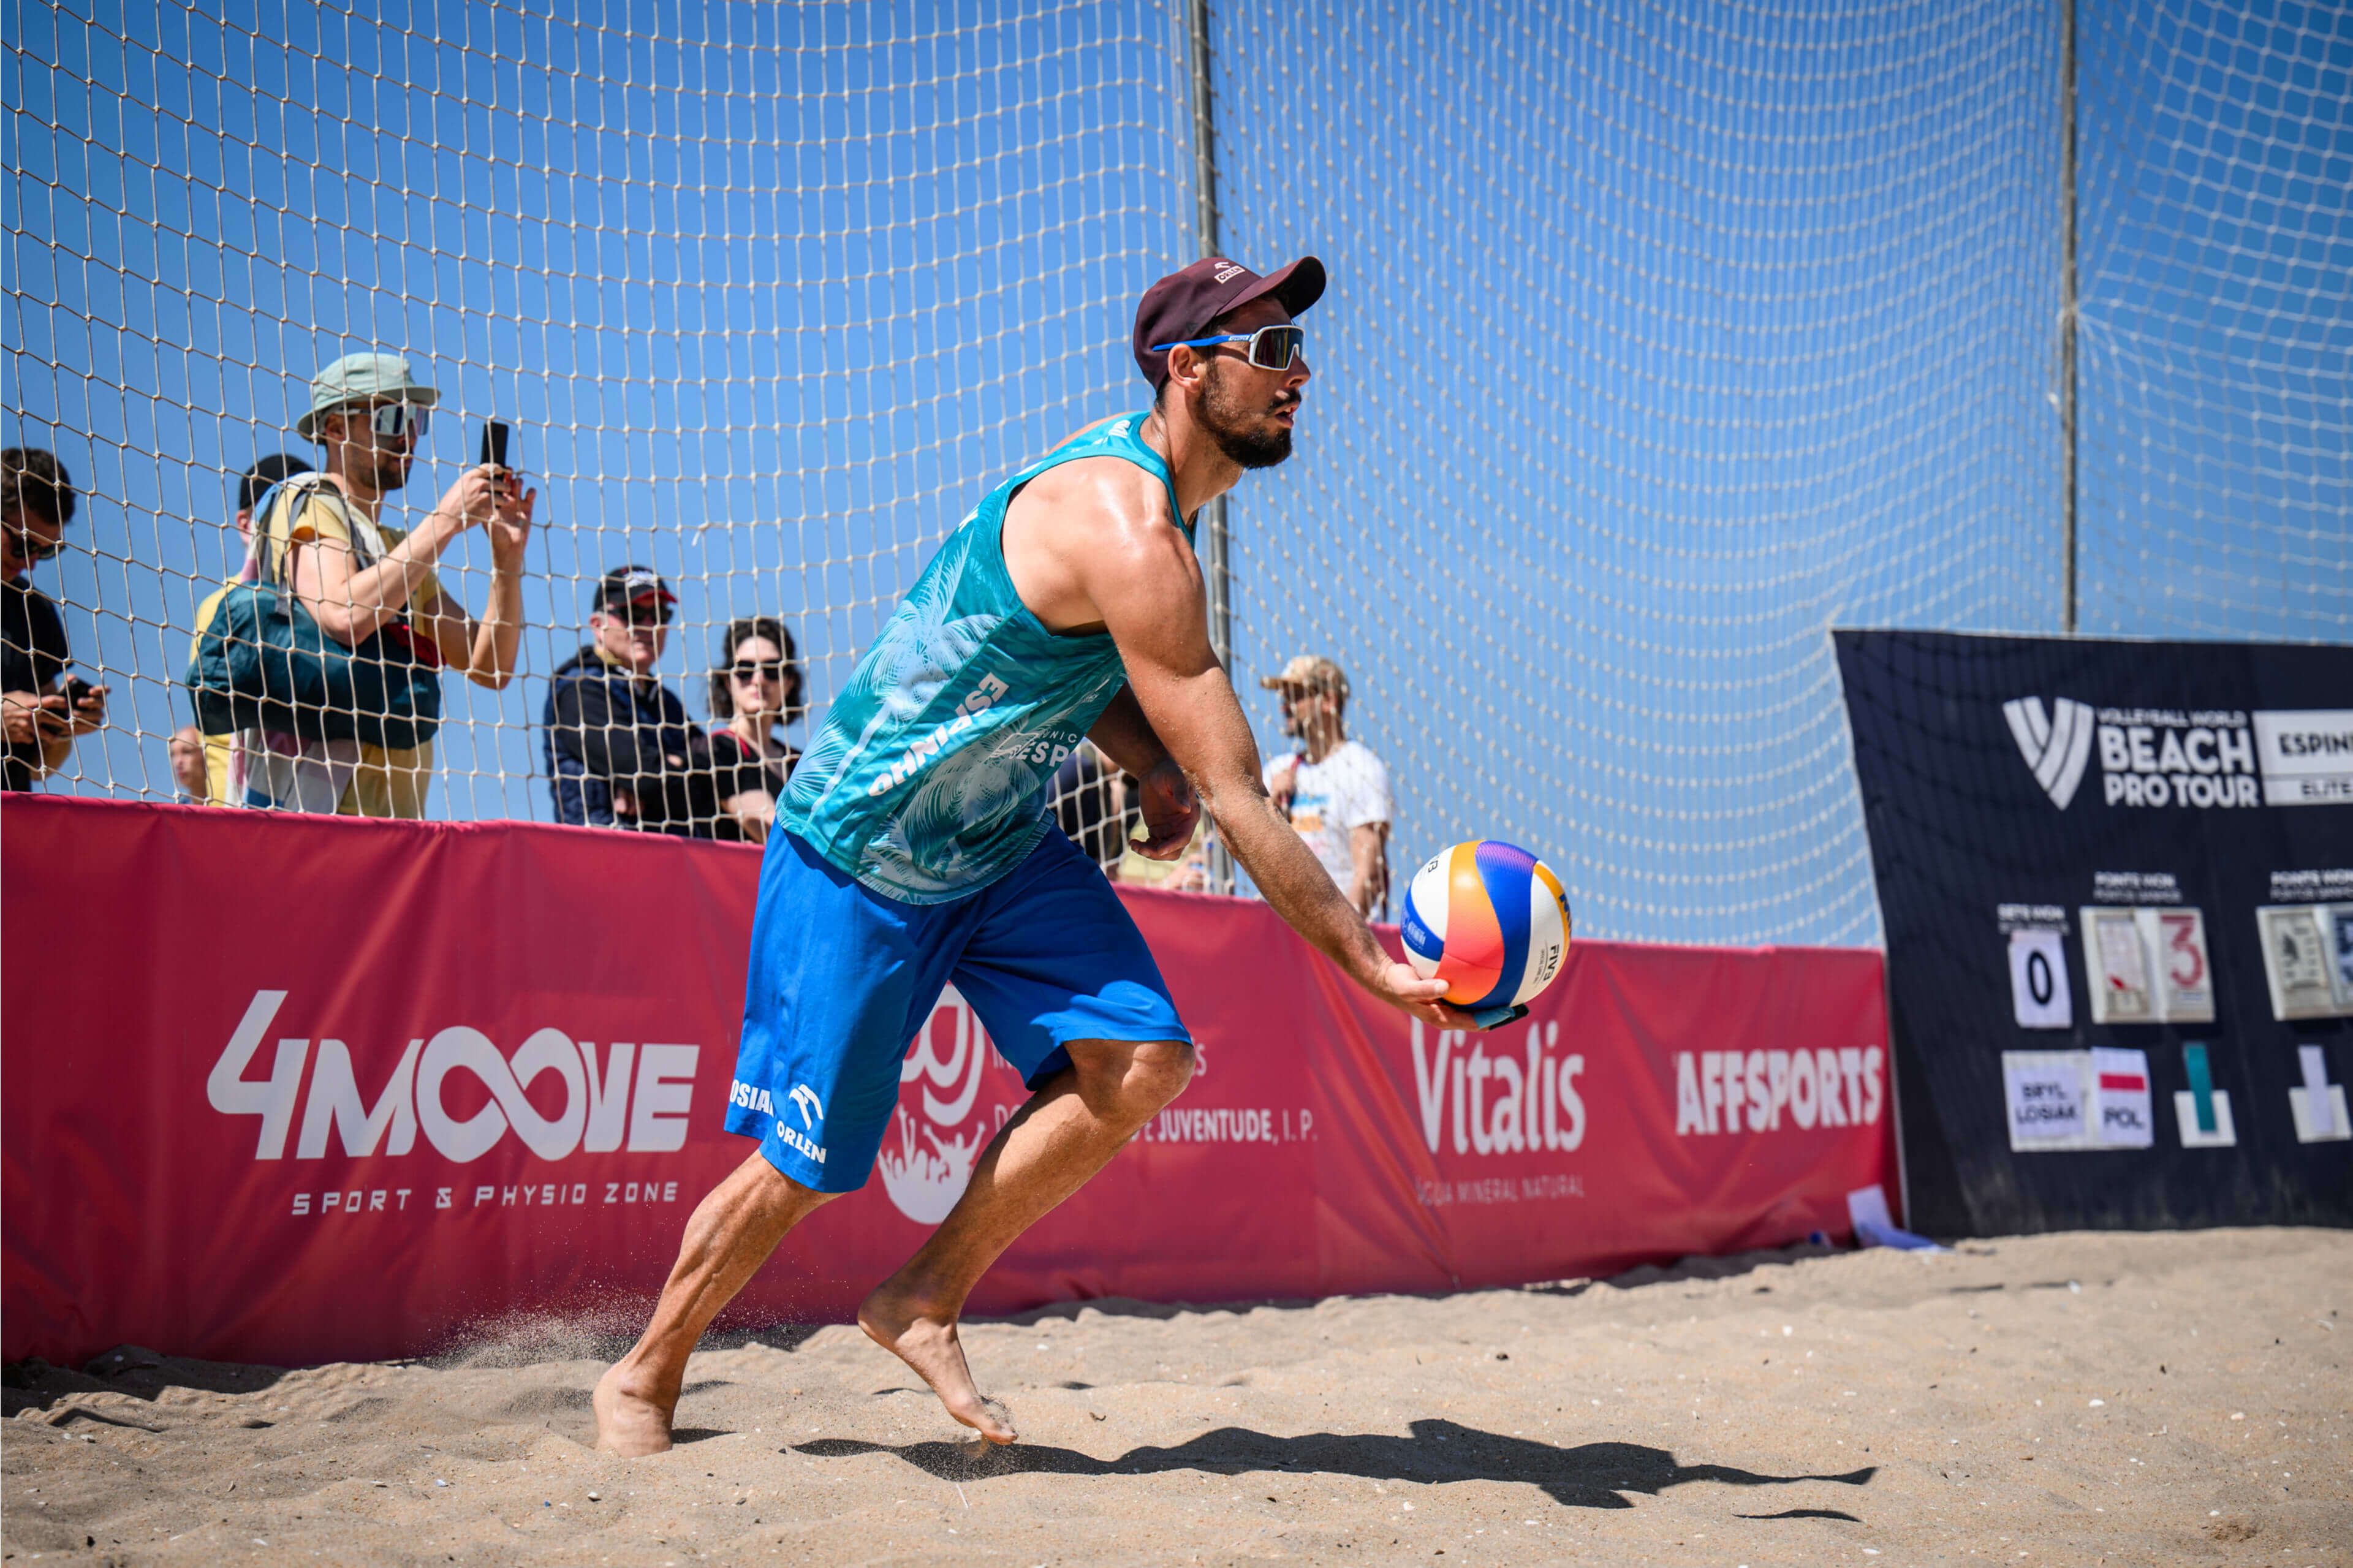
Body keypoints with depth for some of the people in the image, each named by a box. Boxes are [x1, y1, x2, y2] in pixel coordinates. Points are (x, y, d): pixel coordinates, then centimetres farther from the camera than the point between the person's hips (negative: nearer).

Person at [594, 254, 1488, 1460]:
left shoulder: (1134, 475, 2)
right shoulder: (1129, 532, -29)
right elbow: (1238, 804, -29)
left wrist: (1150, 762, -1)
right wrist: (1373, 966, -25)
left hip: (1000, 847, 9)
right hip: (860, 853, -9)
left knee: (1142, 1062, -9)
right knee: (799, 1167, 0)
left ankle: (924, 1303, 6)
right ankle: (644, 1377, 25)